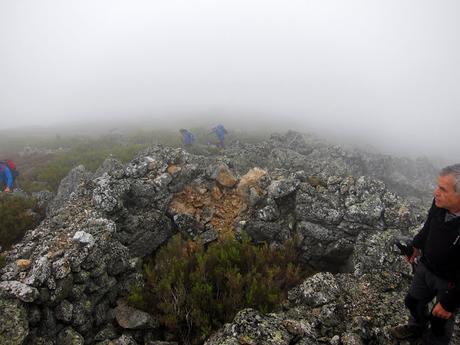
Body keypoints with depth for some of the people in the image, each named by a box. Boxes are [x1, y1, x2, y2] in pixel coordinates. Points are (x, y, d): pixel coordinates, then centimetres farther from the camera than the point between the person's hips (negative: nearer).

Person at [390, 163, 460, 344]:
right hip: (425, 266, 6)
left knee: (440, 320, 20)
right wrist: (417, 245, 18)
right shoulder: (440, 203, -22)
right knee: (414, 302, 28)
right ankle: (416, 327, 59)